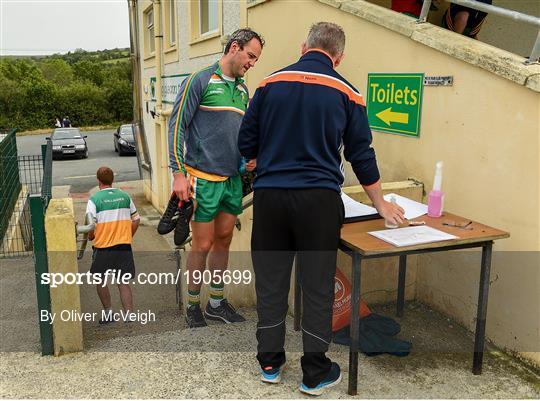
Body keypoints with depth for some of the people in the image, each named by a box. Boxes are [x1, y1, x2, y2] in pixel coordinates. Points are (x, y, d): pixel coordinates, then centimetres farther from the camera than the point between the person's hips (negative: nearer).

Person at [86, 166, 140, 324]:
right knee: (123, 282, 10)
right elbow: (136, 220, 9)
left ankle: (108, 313, 21)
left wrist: (90, 237, 10)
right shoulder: (125, 196, 5)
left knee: (100, 281, 18)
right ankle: (129, 314, 5)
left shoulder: (94, 199, -8)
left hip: (103, 247, -3)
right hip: (124, 246, 3)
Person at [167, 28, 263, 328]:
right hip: (204, 179, -7)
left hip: (233, 179, 7)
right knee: (203, 245, 0)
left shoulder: (243, 90, 15)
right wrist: (179, 173, -15)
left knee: (223, 241, 13)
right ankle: (193, 306, 18)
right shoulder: (200, 81, -6)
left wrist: (251, 157, 5)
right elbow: (177, 126, -9)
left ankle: (217, 303, 26)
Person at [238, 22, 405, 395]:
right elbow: (362, 155, 7)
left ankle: (270, 362, 26)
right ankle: (315, 373, 20)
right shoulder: (345, 93, 3)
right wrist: (381, 204, 20)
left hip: (269, 196, 2)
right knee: (318, 286, 9)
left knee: (271, 281, 13)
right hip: (319, 199, -1)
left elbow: (246, 144, 6)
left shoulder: (270, 83, 5)